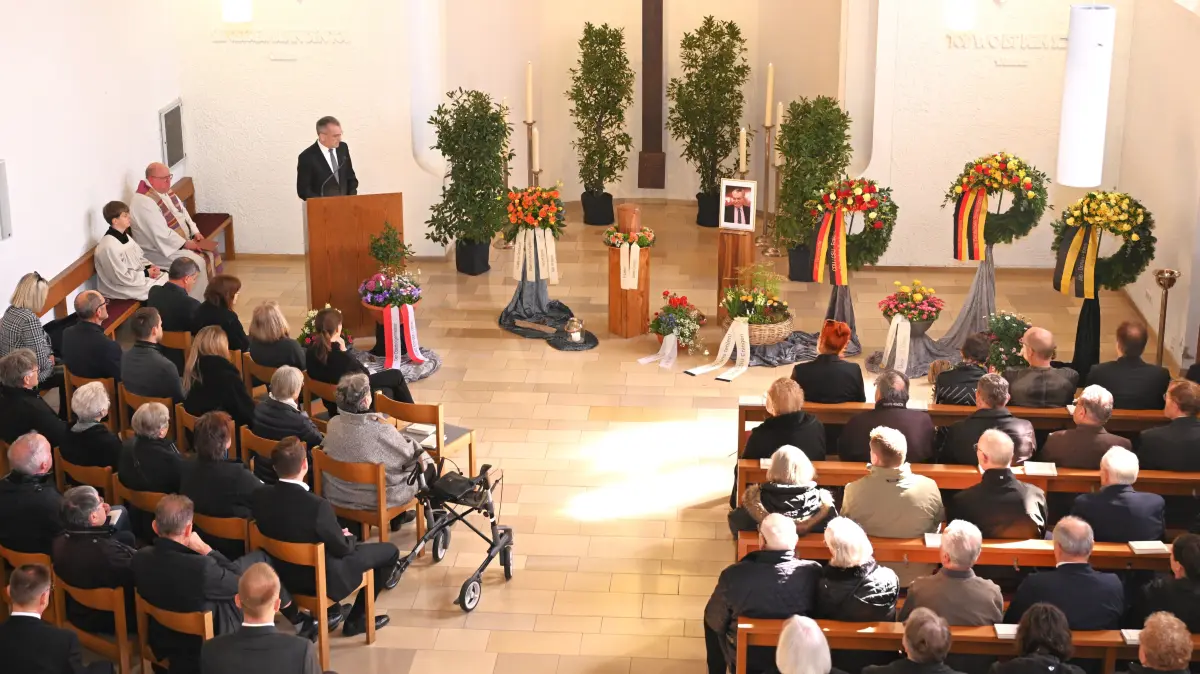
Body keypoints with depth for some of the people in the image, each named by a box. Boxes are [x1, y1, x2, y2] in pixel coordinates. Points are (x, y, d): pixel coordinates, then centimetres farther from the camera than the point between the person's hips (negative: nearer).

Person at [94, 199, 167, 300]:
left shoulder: (124, 236, 4)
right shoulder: (109, 246, -24)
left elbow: (138, 257, 15)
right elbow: (121, 277, -24)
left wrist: (150, 266, -5)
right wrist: (146, 273, -17)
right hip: (119, 287, -9)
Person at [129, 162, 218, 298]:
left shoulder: (166, 191, 6)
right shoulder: (144, 202, -24)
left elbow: (183, 213, 15)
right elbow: (161, 233, -28)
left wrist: (195, 232, -1)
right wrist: (185, 243, -22)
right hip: (159, 250, -10)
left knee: (210, 252, -3)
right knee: (197, 262, -24)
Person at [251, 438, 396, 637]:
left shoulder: (260, 496, -15)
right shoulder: (317, 505, -33)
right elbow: (341, 548, -19)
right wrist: (348, 537, 6)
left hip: (283, 573, 7)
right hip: (322, 578, -6)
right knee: (389, 551, 9)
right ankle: (356, 620, 21)